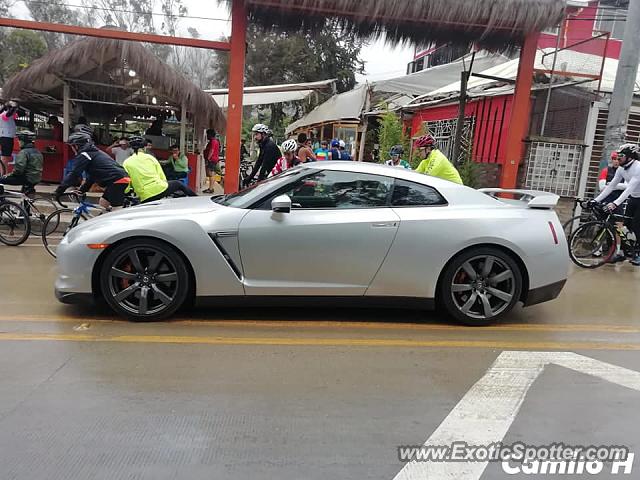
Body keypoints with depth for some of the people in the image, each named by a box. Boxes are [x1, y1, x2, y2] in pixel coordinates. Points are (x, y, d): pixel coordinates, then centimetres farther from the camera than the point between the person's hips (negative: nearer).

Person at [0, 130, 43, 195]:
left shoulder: (24, 152, -15)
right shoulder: (38, 152, 11)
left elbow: (19, 169, -22)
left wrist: (10, 175, -6)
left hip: (27, 179, -8)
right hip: (36, 180, 8)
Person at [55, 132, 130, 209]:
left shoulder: (83, 155, -3)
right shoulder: (93, 152, 26)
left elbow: (74, 174, -8)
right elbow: (92, 176, 29)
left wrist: (59, 190, -2)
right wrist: (82, 190, 26)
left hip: (117, 181, -10)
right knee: (103, 203, 18)